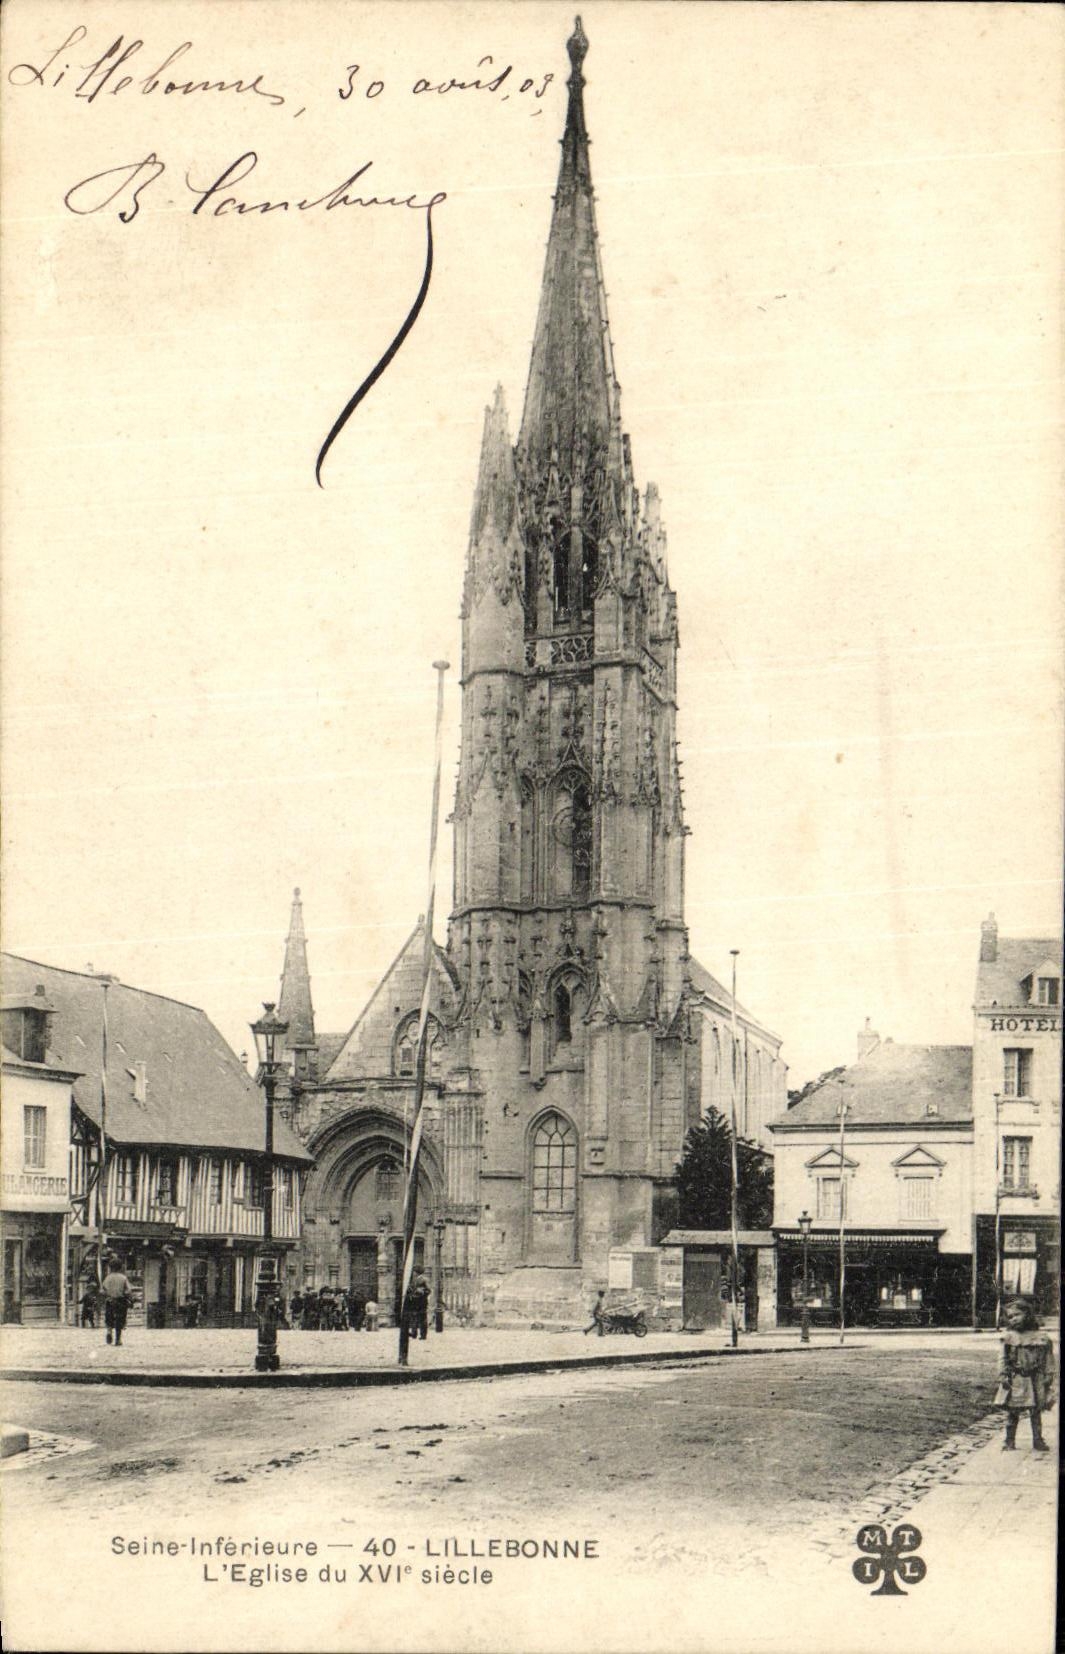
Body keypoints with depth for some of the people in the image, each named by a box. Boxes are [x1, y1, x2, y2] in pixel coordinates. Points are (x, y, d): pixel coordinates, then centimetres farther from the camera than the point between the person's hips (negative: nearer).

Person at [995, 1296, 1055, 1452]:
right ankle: (1010, 1441, 14)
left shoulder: (1040, 1338, -1)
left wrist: (1048, 1377, 0)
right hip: (1014, 1381, 0)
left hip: (1034, 1381, 0)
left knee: (1035, 1412, 6)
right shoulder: (1008, 1338, 0)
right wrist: (1003, 1376, -8)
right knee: (1012, 1412, 5)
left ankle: (1038, 1441, 16)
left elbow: (1048, 1360, 4)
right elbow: (1002, 1358, 1)